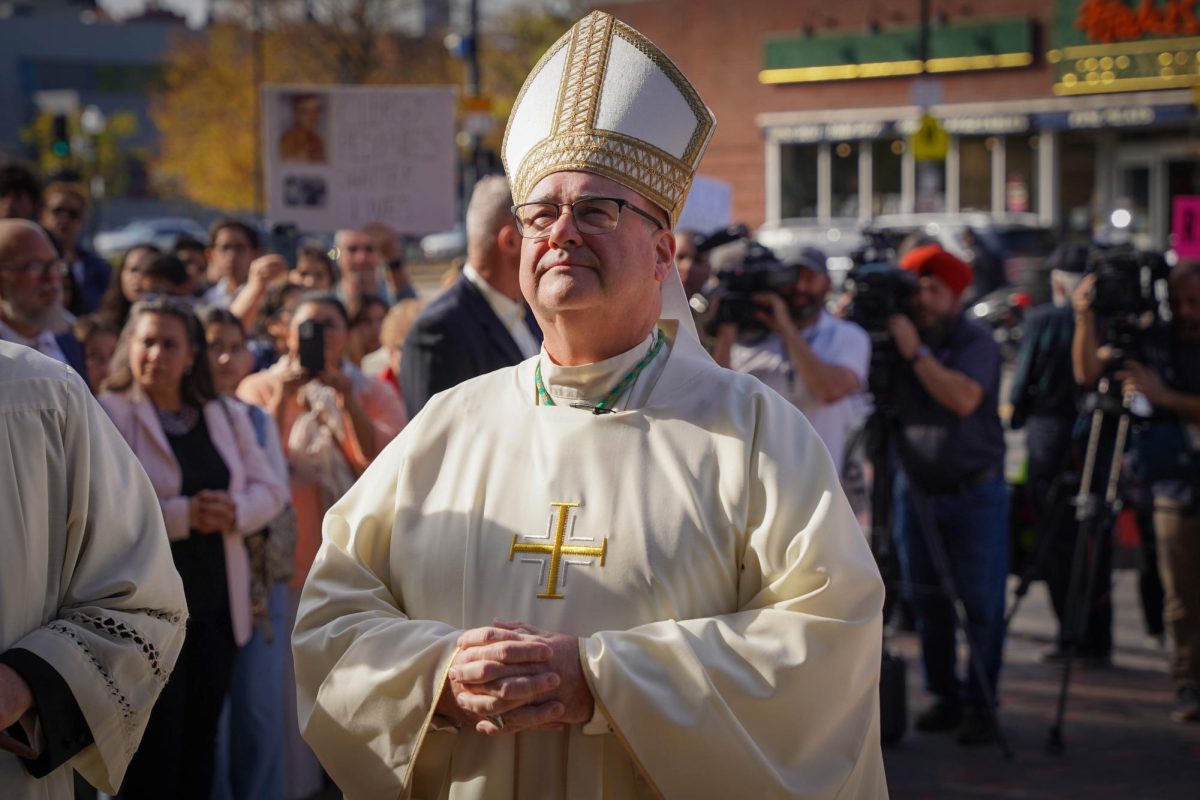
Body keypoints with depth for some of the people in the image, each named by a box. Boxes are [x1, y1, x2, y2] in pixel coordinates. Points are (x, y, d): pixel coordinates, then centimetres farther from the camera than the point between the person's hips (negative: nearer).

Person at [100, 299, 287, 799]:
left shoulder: (228, 418, 14)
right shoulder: (110, 415, -6)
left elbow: (270, 489, 10)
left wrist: (236, 511, -11)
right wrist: (184, 514, -21)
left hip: (216, 606, 6)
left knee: (200, 741, 13)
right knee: (154, 746, -3)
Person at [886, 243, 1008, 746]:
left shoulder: (976, 341, -9)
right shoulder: (896, 339, 5)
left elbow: (964, 397, -25)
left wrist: (915, 352, -25)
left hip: (974, 492, -5)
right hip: (916, 489, 5)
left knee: (982, 603, -3)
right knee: (926, 600, 7)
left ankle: (980, 705, 3)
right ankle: (944, 698, 17)